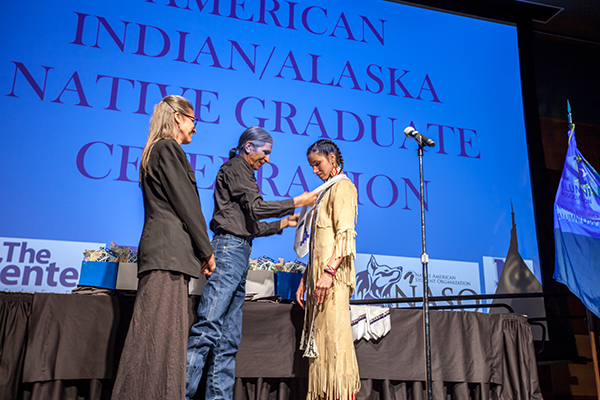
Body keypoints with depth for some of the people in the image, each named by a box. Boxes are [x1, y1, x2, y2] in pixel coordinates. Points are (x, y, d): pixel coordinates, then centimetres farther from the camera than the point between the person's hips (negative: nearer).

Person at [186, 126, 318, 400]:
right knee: (208, 327, -15)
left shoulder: (243, 173, 29)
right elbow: (256, 208, -9)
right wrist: (297, 202, -2)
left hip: (239, 253, 10)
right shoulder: (236, 167, 3)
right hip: (229, 247, -10)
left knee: (229, 338, 4)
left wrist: (283, 223, 25)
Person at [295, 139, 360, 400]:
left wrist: (329, 271, -23)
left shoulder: (342, 186, -1)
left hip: (333, 278, -9)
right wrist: (305, 279, 19)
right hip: (319, 276, 9)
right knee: (319, 342, 6)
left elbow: (345, 234, -14)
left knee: (334, 338, -11)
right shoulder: (326, 191, 25)